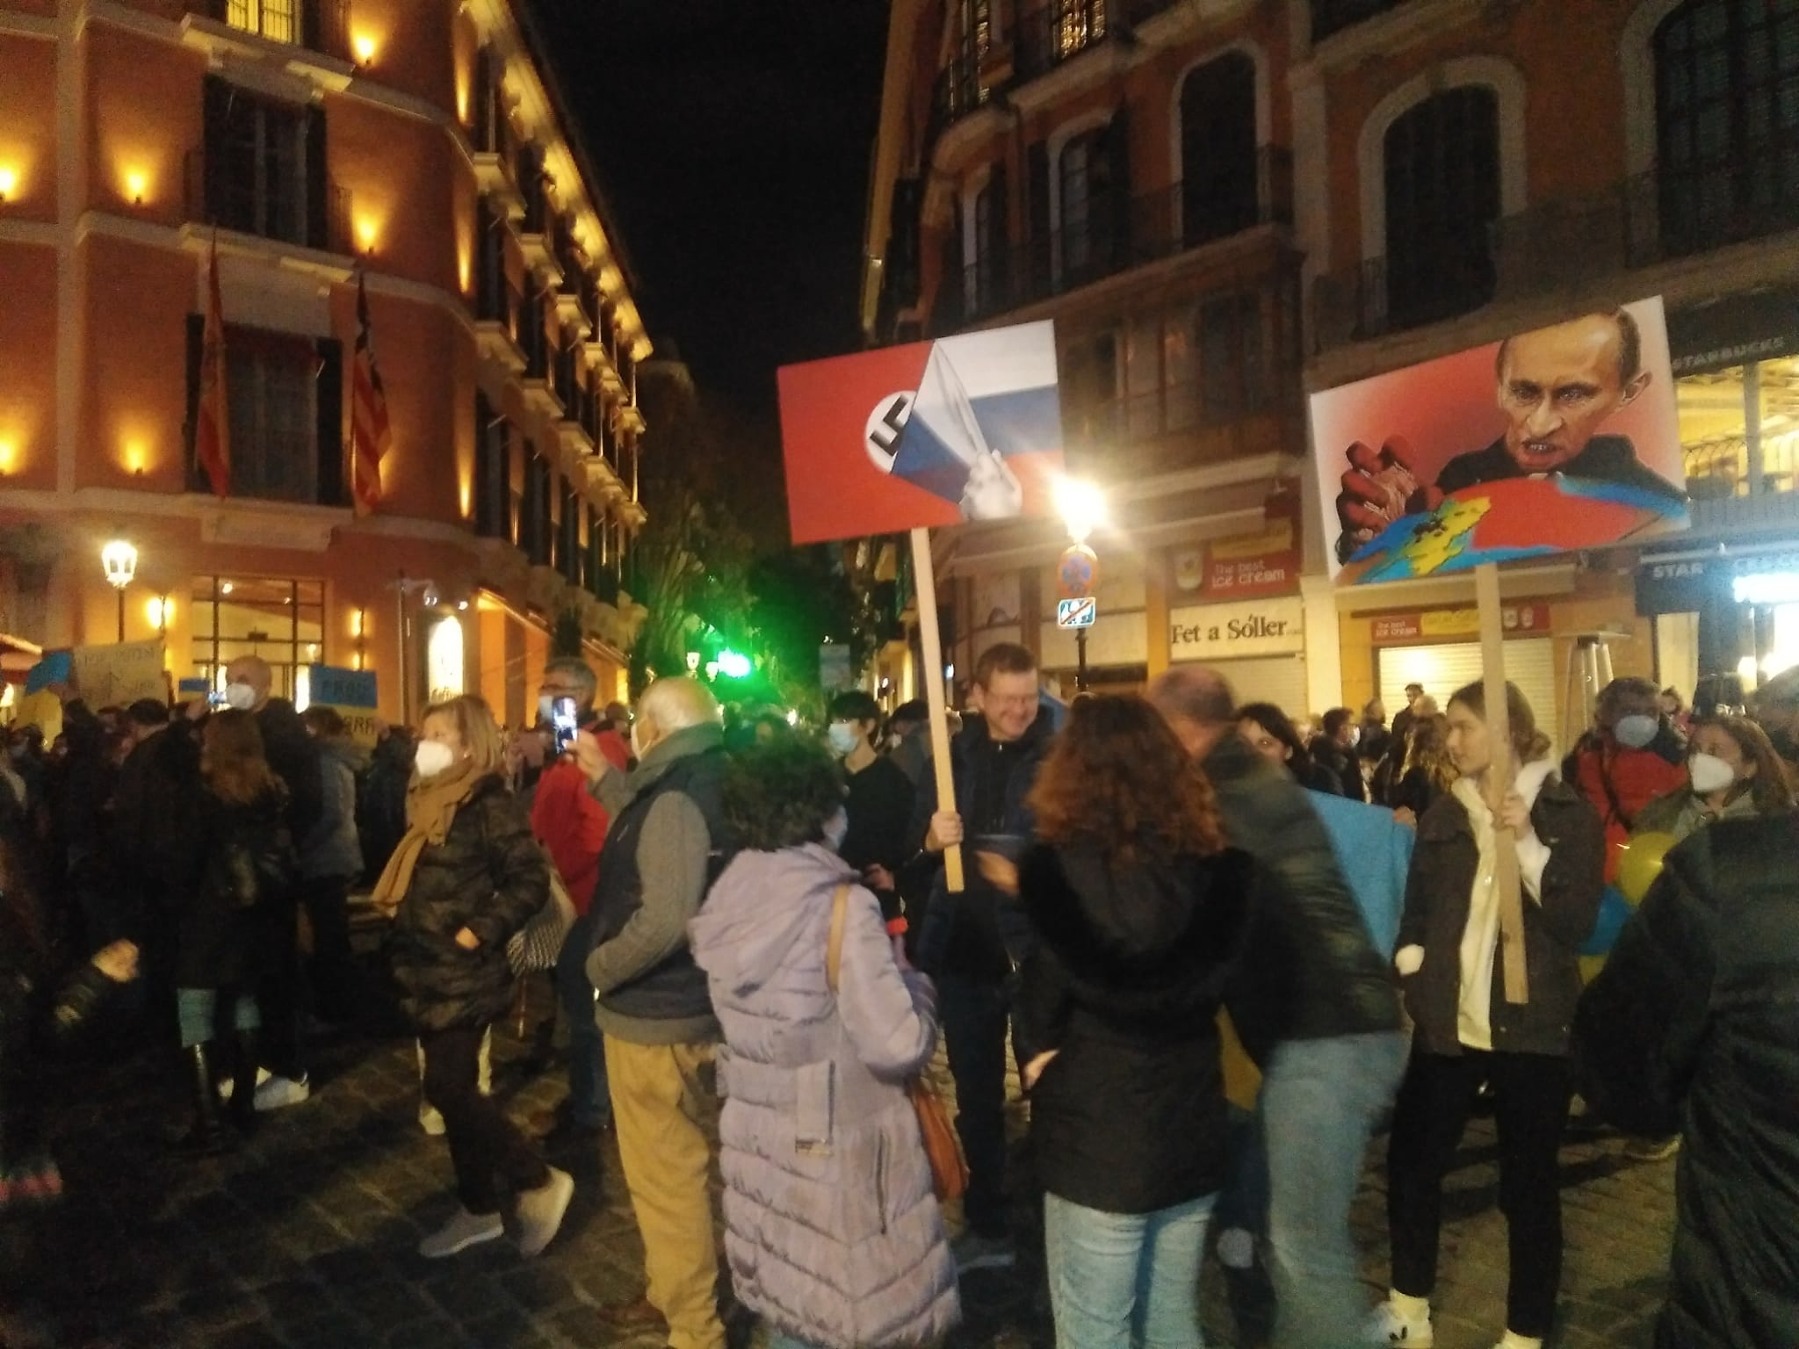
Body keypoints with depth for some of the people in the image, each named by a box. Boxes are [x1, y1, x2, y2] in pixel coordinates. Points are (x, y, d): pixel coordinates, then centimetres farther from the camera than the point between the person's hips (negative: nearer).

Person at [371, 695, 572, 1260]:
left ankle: (540, 1182, 8)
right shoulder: (429, 800, 11)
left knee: (448, 1091, -7)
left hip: (464, 976, -9)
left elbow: (531, 879, -20)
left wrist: (480, 930, -22)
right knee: (454, 1091, 14)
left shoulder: (490, 804, -16)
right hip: (431, 974, 9)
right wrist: (410, 945, 14)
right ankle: (478, 1209, 26)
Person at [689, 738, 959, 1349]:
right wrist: (906, 973, -5)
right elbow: (899, 1045, -24)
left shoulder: (728, 899, -2)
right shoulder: (842, 907, -21)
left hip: (756, 1134, 6)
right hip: (837, 1145, -6)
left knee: (784, 1298, 21)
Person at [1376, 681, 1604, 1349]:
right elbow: (1416, 912, 10)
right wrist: (1409, 986, -1)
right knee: (1411, 1162, 9)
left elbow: (1576, 921, -13)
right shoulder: (1443, 815, 7)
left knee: (1528, 1182, 6)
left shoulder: (1567, 812, -3)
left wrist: (1528, 844, -23)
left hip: (1531, 1028, -4)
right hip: (1446, 1023, 4)